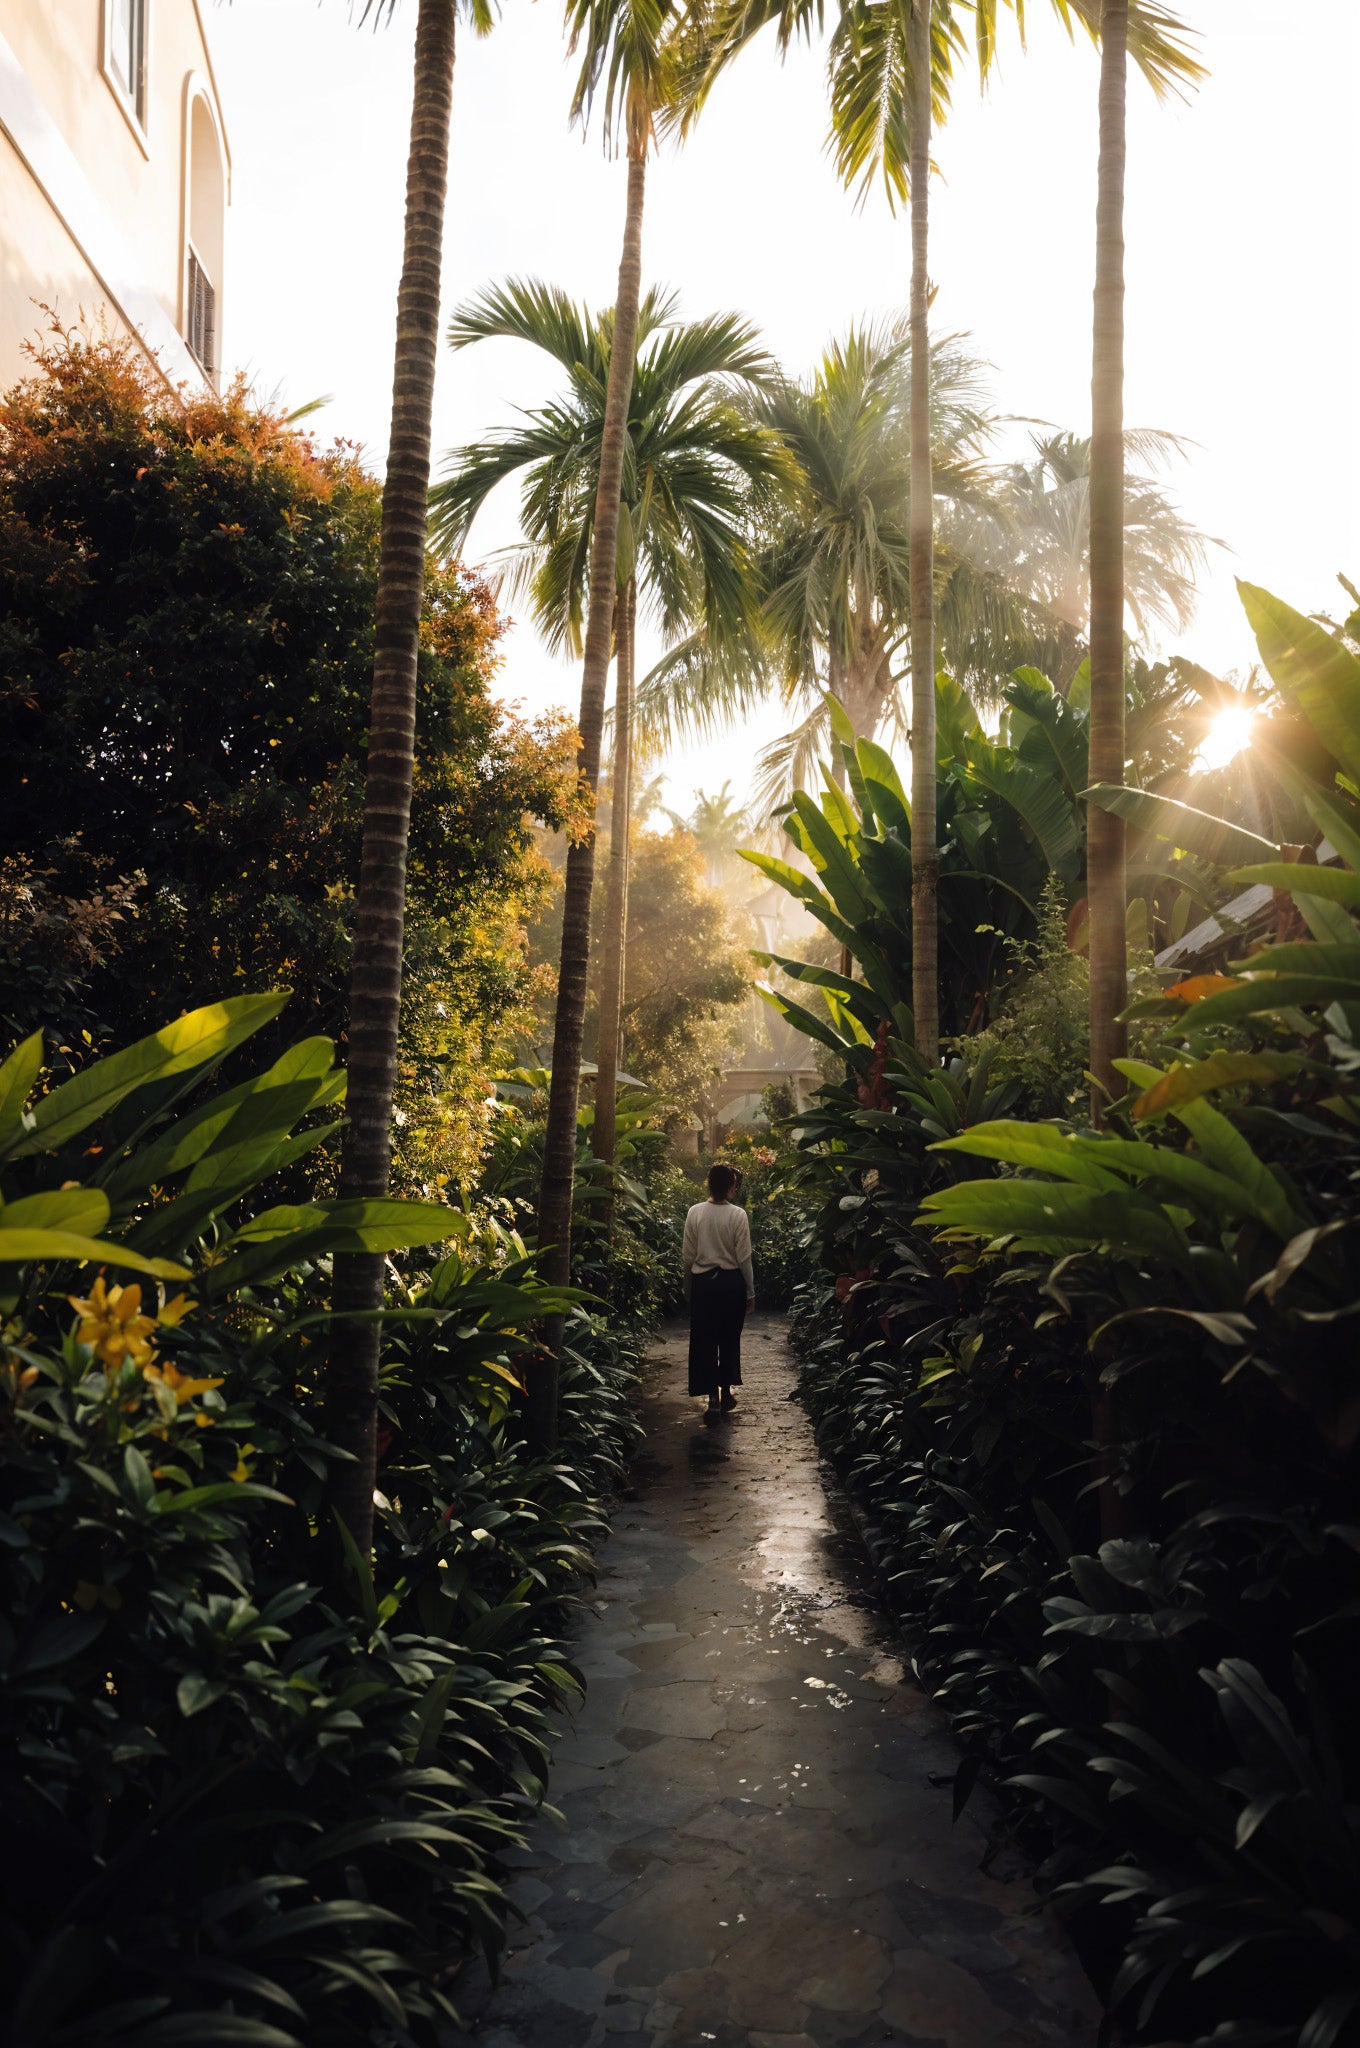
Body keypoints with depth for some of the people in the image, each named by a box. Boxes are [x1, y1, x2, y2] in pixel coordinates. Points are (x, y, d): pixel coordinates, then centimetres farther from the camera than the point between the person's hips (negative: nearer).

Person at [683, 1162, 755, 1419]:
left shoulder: (695, 1213, -4)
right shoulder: (738, 1215, -10)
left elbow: (689, 1256, 1)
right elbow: (744, 1258, -6)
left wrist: (688, 1287, 13)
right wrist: (750, 1292, 3)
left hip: (702, 1282, 1)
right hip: (732, 1282, -1)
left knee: (705, 1340, 6)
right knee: (730, 1339, 14)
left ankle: (712, 1396, 0)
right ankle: (726, 1394, 22)